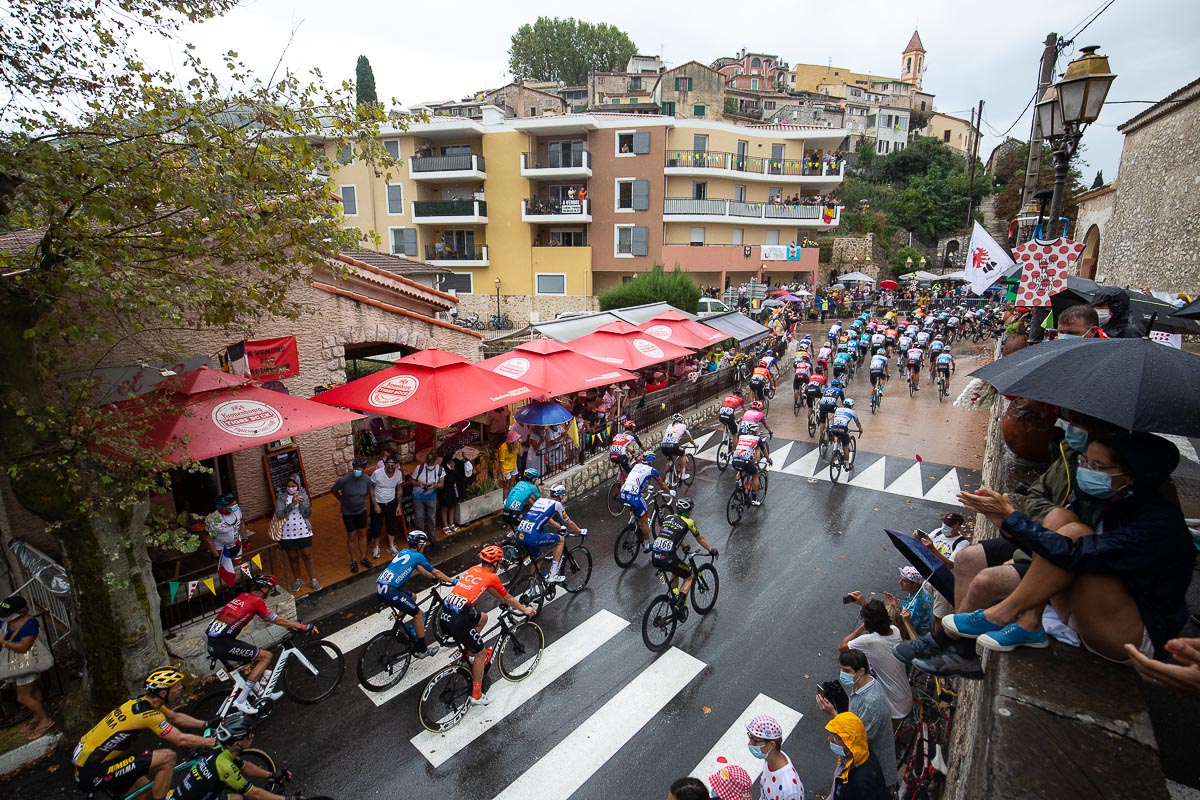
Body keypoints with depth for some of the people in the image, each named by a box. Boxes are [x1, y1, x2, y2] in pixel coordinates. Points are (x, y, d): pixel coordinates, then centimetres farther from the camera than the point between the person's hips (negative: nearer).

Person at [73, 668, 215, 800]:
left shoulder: (145, 701, 3)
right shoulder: (149, 714, -23)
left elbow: (176, 717, 16)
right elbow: (181, 740, -21)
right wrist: (213, 741, -12)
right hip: (94, 773, -9)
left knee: (146, 787, 21)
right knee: (168, 757, -17)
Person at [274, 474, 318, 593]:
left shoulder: (303, 495, -4)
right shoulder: (281, 498, -6)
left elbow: (308, 514, -7)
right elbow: (278, 515, -17)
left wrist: (302, 503, -24)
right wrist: (291, 504, -28)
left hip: (303, 532, 0)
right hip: (288, 534, 0)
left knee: (307, 556, 9)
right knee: (293, 558, 14)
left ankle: (312, 579, 23)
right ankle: (297, 580, 33)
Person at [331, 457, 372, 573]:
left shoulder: (367, 480, -17)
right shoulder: (344, 479, -28)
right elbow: (333, 491, -8)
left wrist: (359, 500, 10)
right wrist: (342, 501, 2)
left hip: (361, 511, 3)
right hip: (348, 512, -3)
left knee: (362, 534, 13)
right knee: (352, 536, 7)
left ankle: (363, 558, 30)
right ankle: (353, 561, 23)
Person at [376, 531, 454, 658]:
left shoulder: (404, 552, 20)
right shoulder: (417, 556, -2)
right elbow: (436, 572, 8)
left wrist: (434, 578, 41)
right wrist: (452, 581, 20)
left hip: (380, 589, 8)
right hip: (390, 592, -8)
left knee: (412, 597, 29)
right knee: (418, 614, 6)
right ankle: (422, 650, 15)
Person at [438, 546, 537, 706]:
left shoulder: (474, 569, 19)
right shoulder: (492, 577, 1)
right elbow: (508, 598, 16)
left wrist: (509, 604, 47)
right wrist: (525, 610, 34)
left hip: (444, 614, 7)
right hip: (457, 620, -7)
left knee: (482, 618, 30)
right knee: (480, 653, 12)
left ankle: (467, 652, 34)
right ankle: (477, 696, 20)